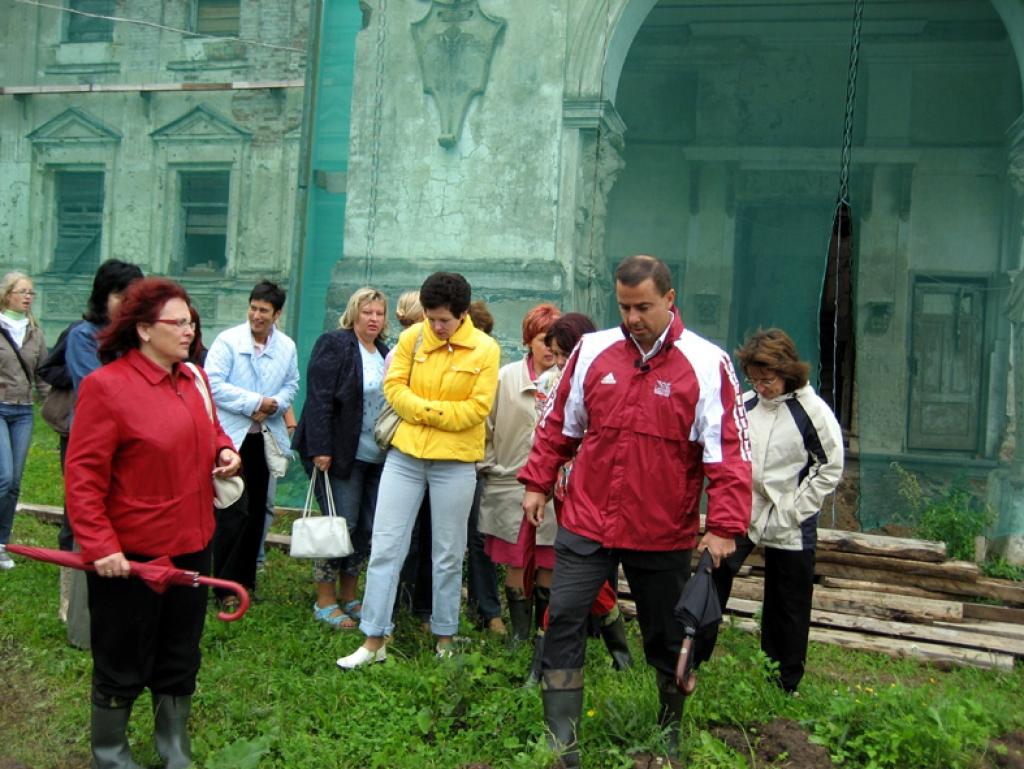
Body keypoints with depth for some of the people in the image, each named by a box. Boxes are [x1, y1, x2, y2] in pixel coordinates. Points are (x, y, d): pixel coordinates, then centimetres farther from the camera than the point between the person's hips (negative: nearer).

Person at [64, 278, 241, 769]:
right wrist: (99, 546, -23)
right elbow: (82, 476, -18)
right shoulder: (106, 385, -17)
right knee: (123, 666, 11)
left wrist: (225, 453, -1)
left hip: (191, 546, 7)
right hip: (129, 556, -7)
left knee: (179, 661, 20)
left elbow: (211, 432, 22)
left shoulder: (193, 378, 4)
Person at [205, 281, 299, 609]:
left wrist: (273, 405, -9)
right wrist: (255, 402, -17)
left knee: (257, 509, 11)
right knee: (233, 511, -8)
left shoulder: (287, 347, 6)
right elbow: (214, 383, -15)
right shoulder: (227, 341, -8)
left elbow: (291, 385, 12)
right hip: (231, 435, -5)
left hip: (265, 437, 5)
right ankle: (226, 585, 2)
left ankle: (245, 578, 24)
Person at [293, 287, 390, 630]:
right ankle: (325, 602, 8)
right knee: (341, 525, -5)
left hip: (376, 458, 7)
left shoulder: (385, 353, 15)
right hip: (342, 455, -7)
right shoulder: (334, 344, -6)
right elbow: (319, 399, -13)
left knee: (365, 529, 8)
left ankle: (349, 598, 20)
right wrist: (320, 448, -19)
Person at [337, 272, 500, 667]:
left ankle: (445, 640, 25)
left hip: (455, 462, -2)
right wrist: (440, 411, -13)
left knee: (448, 555, 9)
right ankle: (374, 641, 12)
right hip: (405, 454, 2)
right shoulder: (412, 337, 1)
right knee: (385, 546, 2)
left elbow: (477, 409, -10)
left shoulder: (485, 349, -5)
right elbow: (394, 387, -2)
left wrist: (423, 410, -11)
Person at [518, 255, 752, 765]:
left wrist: (724, 526, -13)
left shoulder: (707, 364, -8)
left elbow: (729, 450, -9)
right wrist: (537, 483, 10)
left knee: (667, 639, 13)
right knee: (563, 621, -1)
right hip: (586, 524, 2)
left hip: (664, 535, -2)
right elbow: (559, 425, 11)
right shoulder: (592, 350, 1)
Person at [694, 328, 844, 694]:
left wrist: (795, 509, -10)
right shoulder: (743, 404, 0)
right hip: (740, 513, 3)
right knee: (713, 581, -1)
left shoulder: (813, 412, -10)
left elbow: (831, 469, -5)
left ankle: (785, 684, 25)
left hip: (788, 526, -3)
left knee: (788, 605, 10)